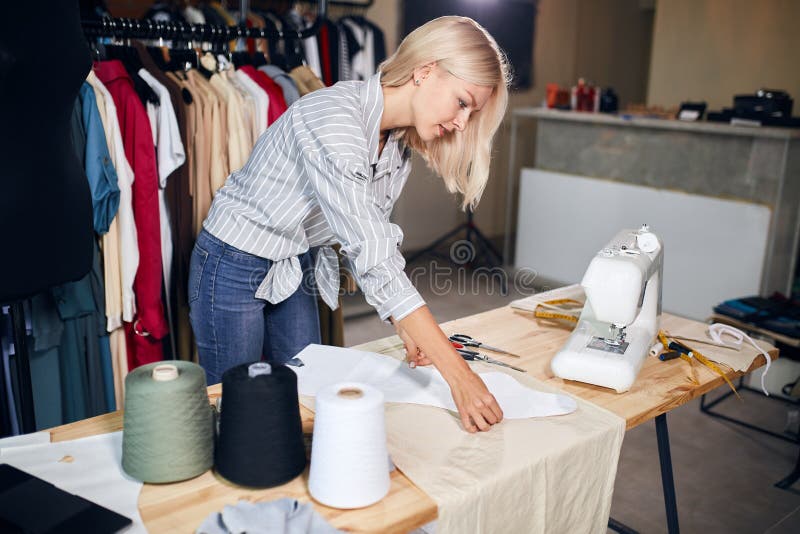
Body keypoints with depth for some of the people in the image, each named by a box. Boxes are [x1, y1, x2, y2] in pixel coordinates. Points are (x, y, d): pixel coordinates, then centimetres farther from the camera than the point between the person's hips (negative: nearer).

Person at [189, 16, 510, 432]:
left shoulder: (401, 142, -6)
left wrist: (406, 328, -12)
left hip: (299, 269, 7)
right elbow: (373, 259, -39)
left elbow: (369, 243, 0)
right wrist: (458, 375, -40)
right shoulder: (334, 118, -33)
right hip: (233, 266, -7)